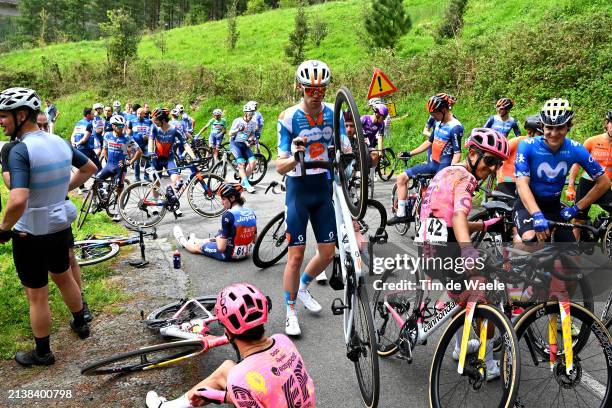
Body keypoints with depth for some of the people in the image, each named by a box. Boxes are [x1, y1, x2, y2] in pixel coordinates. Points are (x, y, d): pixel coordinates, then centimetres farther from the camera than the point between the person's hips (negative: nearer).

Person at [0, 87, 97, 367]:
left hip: (31, 234, -7)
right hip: (60, 225, 7)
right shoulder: (60, 142, -2)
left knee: (37, 296, 9)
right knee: (63, 276, 28)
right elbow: (90, 169, 15)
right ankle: (80, 323, 46)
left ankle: (42, 353, 26)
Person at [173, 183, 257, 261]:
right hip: (246, 253, 7)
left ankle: (184, 242, 55)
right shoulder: (251, 213, -2)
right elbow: (255, 240, 6)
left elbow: (221, 247, -22)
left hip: (230, 255, -6)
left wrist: (219, 235, -2)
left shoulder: (228, 215, -22)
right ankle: (194, 240, 64)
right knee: (212, 240, 34)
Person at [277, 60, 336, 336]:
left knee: (328, 252, 9)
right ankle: (291, 312, 16)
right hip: (298, 189, -4)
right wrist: (295, 157, -38)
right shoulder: (288, 118, -14)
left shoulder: (333, 113, -2)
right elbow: (280, 166, -16)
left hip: (323, 188, 4)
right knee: (296, 255, -3)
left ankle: (303, 288, 37)